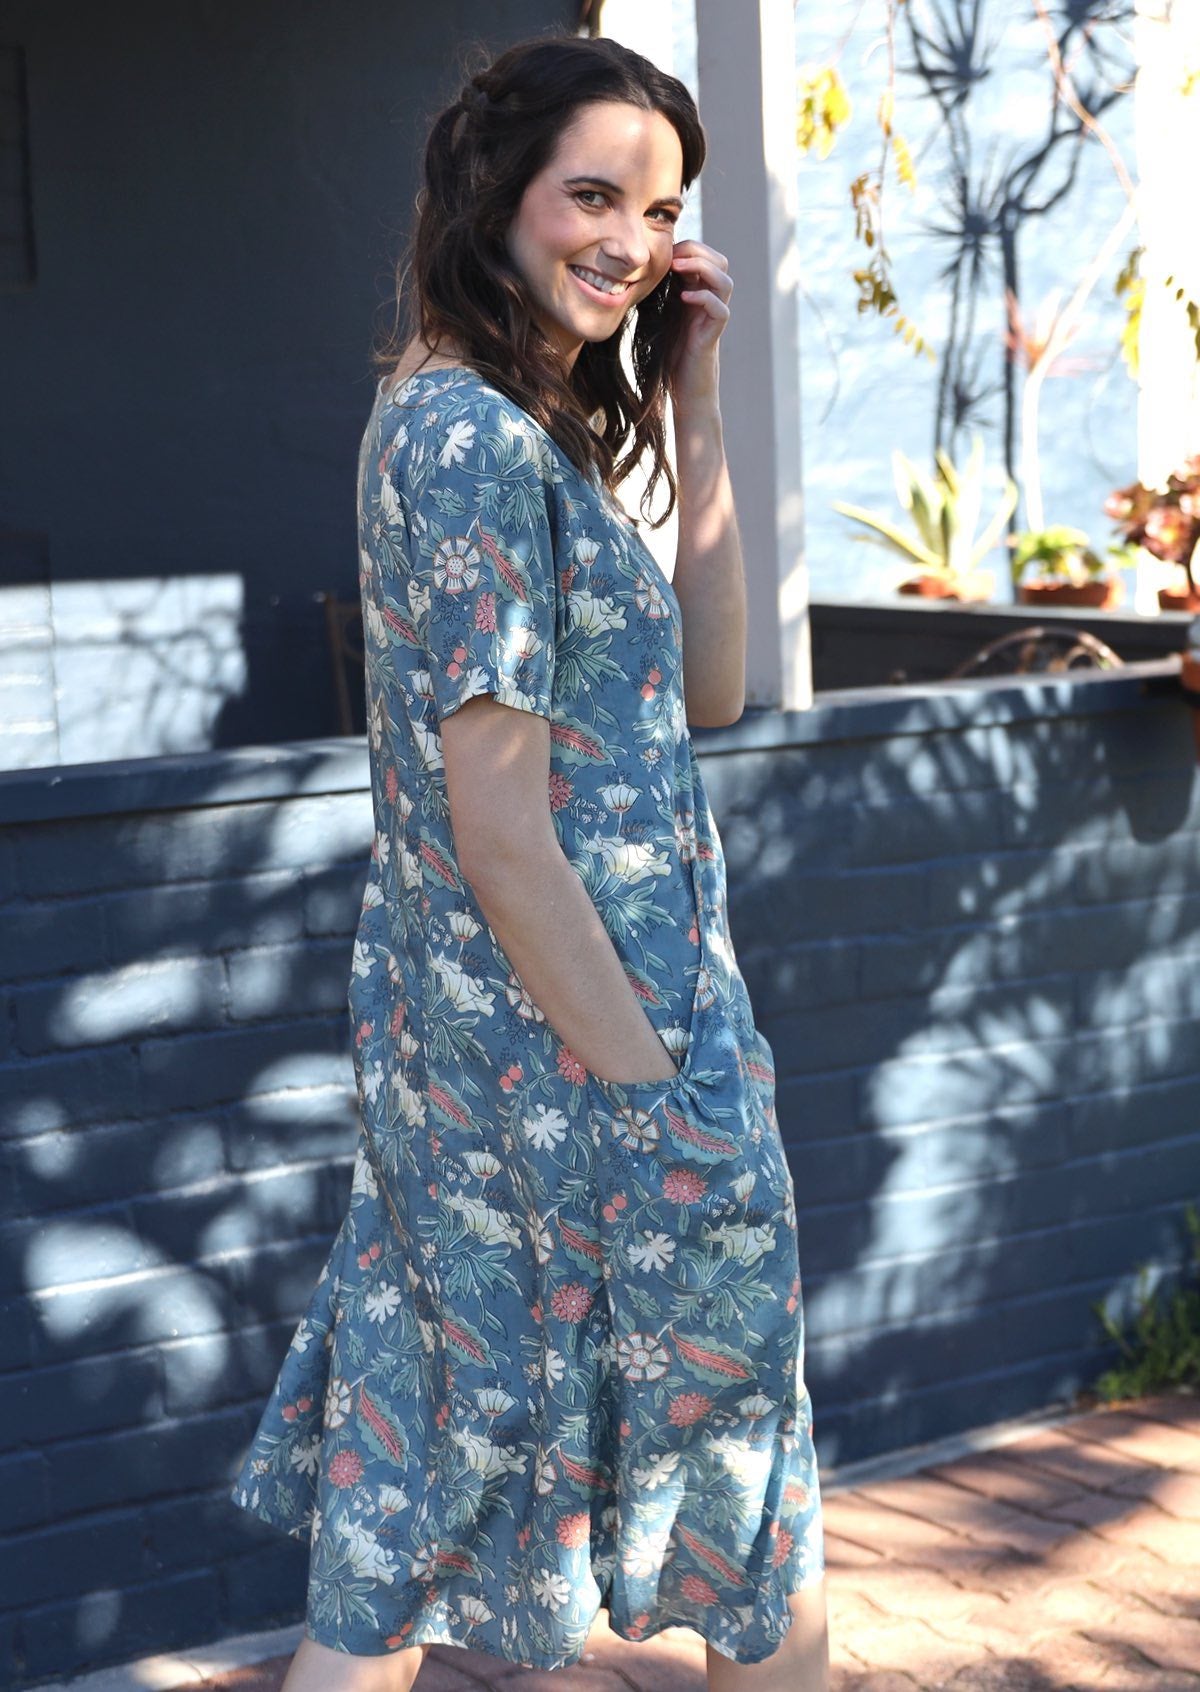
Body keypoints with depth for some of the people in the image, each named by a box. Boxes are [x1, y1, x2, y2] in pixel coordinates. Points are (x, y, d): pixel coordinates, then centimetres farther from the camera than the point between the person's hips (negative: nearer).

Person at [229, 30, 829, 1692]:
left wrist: (697, 415, 6)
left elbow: (704, 687, 12)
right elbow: (498, 825, -22)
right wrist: (661, 1104, -17)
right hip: (573, 1056, -9)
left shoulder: (500, 426, 11)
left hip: (455, 1050, 9)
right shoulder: (479, 441, -18)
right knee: (754, 1547, 11)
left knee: (403, 1510, 14)